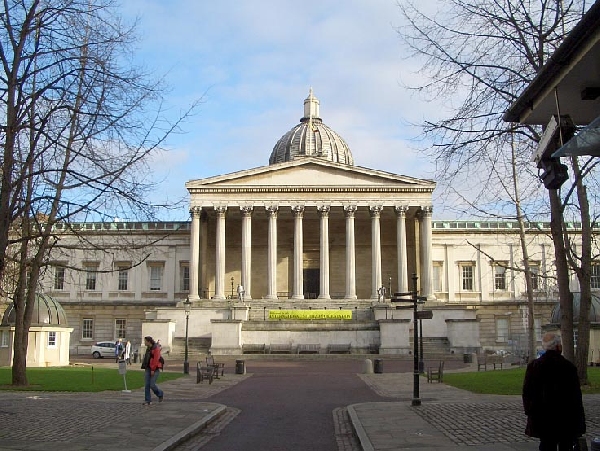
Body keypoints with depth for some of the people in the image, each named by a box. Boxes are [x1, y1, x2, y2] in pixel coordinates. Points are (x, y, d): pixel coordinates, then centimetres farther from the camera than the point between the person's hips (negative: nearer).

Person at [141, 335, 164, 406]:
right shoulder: (148, 348, 13)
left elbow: (156, 360, -18)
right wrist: (144, 359, 4)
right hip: (148, 369, 8)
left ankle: (160, 394, 18)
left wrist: (153, 370, -20)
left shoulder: (156, 348, -13)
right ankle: (148, 401, 5)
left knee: (152, 385, -9)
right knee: (146, 385, 1)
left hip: (155, 369, -8)